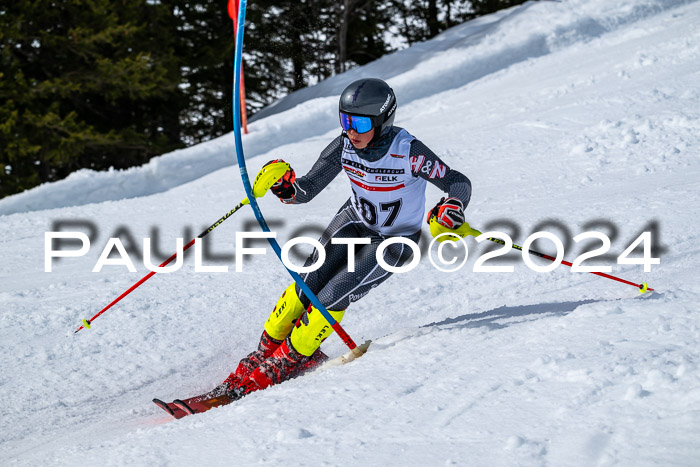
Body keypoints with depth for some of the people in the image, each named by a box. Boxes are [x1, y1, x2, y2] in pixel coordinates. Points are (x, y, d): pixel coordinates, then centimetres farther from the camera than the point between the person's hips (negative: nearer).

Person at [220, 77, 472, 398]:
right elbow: (306, 190, -13)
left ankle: (285, 362, -1)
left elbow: (459, 184, -22)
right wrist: (285, 185, -35)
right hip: (353, 222, 4)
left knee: (332, 299, -17)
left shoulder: (408, 152, -30)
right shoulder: (345, 146, -18)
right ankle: (268, 347, 5)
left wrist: (452, 209, -44)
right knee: (306, 285, -13)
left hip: (393, 241, -4)